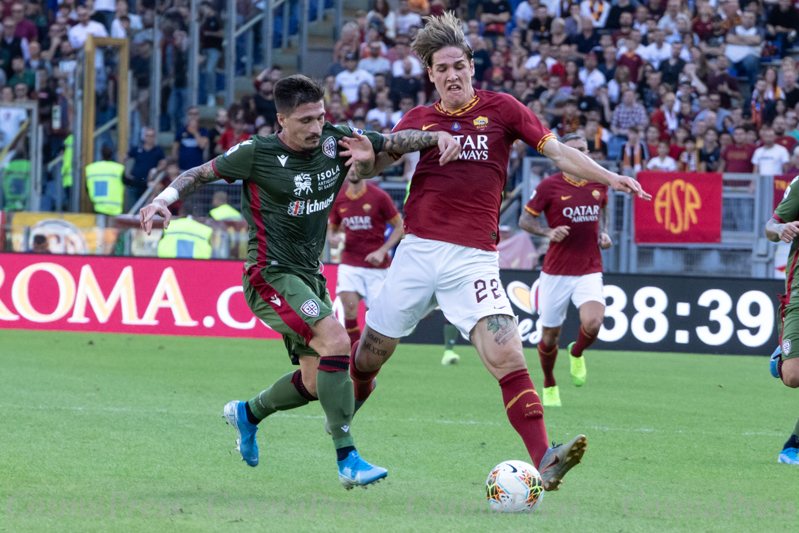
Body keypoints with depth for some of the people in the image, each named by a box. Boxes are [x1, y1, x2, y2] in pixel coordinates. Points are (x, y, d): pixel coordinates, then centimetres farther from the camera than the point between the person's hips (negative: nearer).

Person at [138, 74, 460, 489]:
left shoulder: (334, 142, 1)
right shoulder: (257, 154, -11)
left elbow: (395, 142, 9)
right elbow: (201, 174, -2)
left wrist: (439, 137, -7)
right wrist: (164, 200, -18)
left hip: (308, 275, 7)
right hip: (270, 275, -7)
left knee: (316, 383, 11)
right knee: (335, 340, -26)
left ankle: (248, 413, 41)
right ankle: (347, 460, -25)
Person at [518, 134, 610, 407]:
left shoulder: (598, 183, 5)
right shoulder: (549, 186, -7)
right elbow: (525, 220, -1)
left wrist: (604, 233, 7)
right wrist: (549, 232, -18)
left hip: (589, 270, 2)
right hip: (556, 272, -2)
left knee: (593, 323, -24)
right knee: (549, 336, 5)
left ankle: (576, 353, 11)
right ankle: (549, 385, 33)